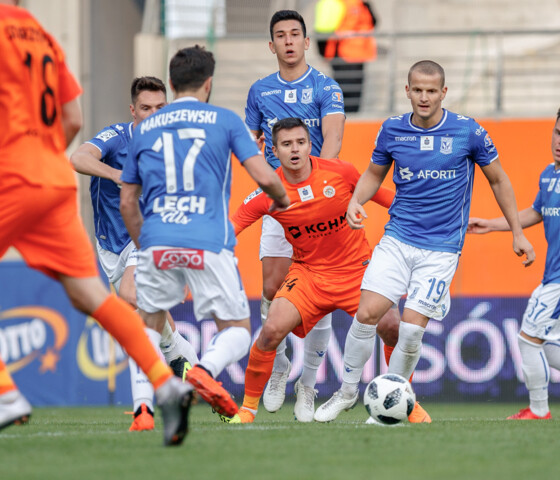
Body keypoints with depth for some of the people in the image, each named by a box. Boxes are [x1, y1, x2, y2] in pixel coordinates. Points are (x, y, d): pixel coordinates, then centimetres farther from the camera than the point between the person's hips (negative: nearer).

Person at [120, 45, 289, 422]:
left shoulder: (145, 129, 16)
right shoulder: (225, 121, 7)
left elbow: (127, 201, 20)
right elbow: (264, 177, -1)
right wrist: (282, 200, 21)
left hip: (157, 241, 3)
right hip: (209, 242, -2)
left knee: (149, 326, 19)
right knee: (237, 331, 7)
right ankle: (206, 369, -26)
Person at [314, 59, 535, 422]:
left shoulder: (468, 132, -7)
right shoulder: (392, 130, 0)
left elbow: (498, 179, 7)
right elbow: (375, 173, 17)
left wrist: (518, 233, 9)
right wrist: (357, 200, -4)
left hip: (441, 248, -2)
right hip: (397, 239, 2)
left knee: (411, 328, -11)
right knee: (367, 313, -12)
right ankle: (347, 391, 8)